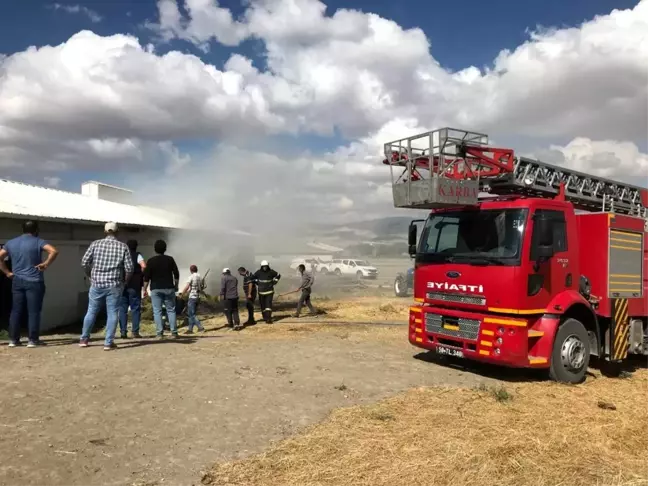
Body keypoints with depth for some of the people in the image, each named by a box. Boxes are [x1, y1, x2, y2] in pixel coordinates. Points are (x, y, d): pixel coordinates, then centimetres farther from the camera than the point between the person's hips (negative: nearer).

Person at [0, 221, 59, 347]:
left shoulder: (11, 242, 10)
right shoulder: (38, 242, -6)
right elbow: (54, 251, -21)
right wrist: (46, 264, -11)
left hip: (17, 281, 5)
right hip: (34, 282, -5)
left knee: (16, 311, 11)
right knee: (33, 311, 0)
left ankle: (13, 339, 14)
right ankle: (32, 340, 2)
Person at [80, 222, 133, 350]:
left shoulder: (96, 244, 1)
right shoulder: (123, 247, -2)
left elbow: (84, 262, -1)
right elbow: (129, 268, -7)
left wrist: (91, 275, 16)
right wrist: (124, 281, 10)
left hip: (97, 283, 2)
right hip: (114, 285, -2)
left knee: (91, 311, 15)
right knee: (112, 313, 4)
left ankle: (84, 339, 27)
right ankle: (108, 343, 5)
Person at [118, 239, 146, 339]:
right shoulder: (137, 255, -1)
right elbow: (144, 266, -18)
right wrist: (141, 275, -3)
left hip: (122, 285, 3)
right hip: (134, 285, -3)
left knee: (122, 309, 6)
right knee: (135, 308, 2)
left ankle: (123, 331, 2)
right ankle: (135, 331, 0)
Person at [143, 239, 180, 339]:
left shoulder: (151, 261, -3)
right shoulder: (170, 259, 2)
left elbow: (146, 277, -4)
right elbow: (176, 274, 5)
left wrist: (145, 289, 3)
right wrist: (176, 285, 16)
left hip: (156, 289, -2)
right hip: (169, 288, 2)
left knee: (157, 311, 1)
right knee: (171, 310, 7)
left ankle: (160, 333, -5)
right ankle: (174, 332, 2)